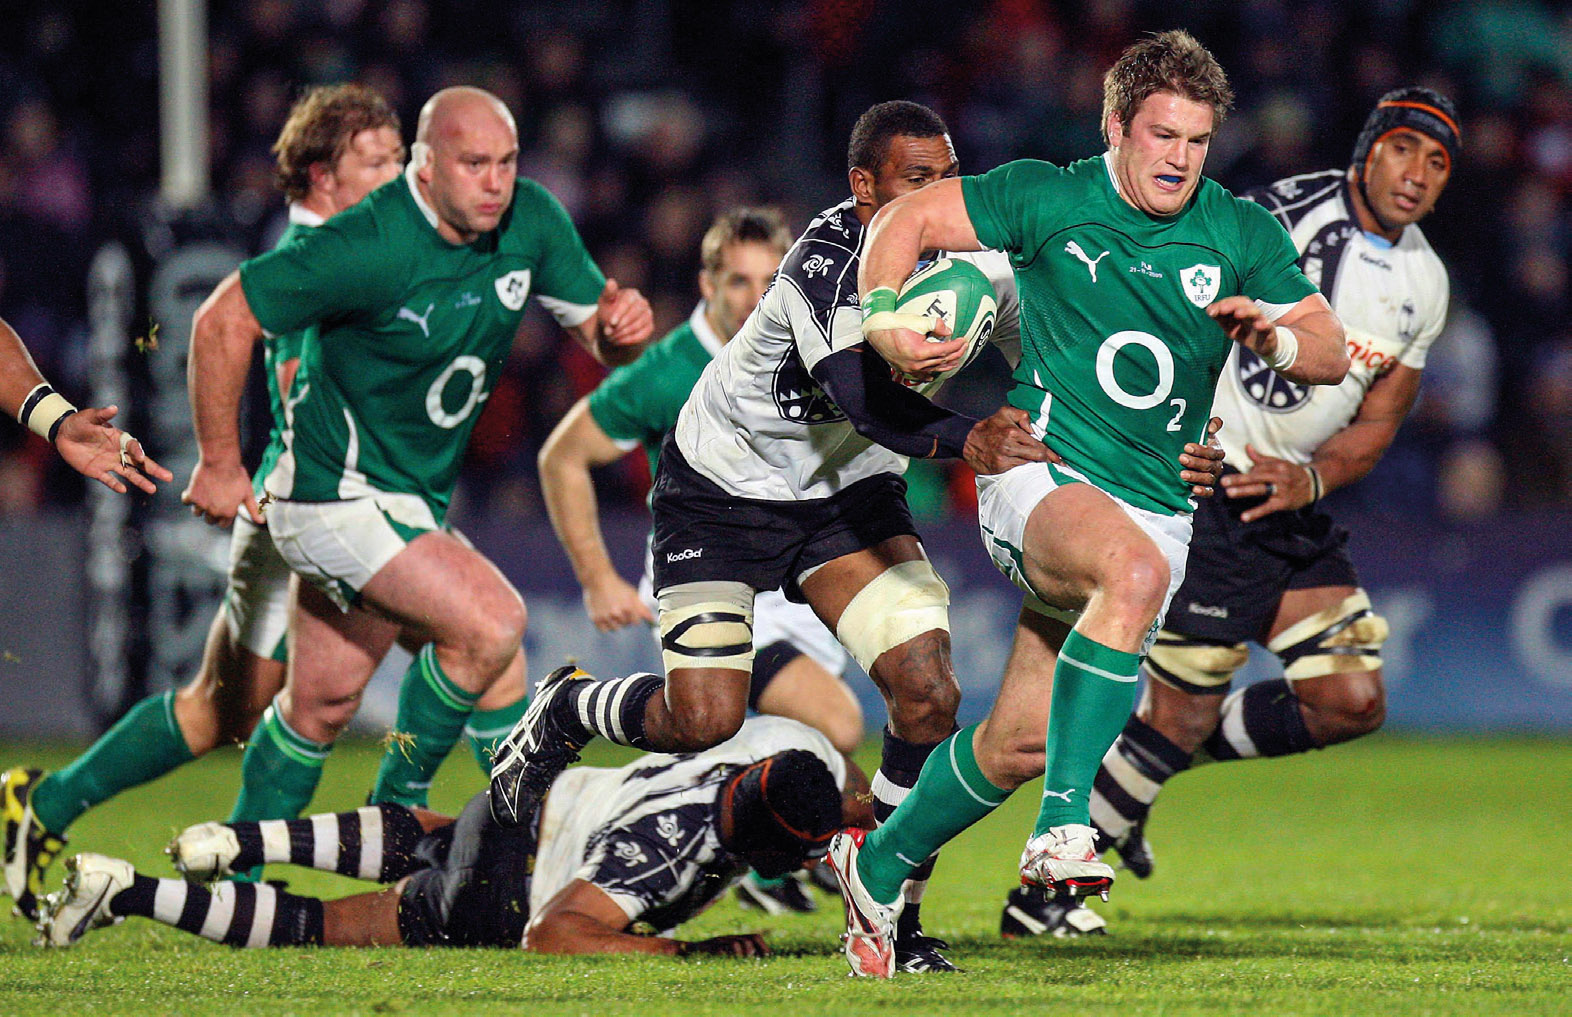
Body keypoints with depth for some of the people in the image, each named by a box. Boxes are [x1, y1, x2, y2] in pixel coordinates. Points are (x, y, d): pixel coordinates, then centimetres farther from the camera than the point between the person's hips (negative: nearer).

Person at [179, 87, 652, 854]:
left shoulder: (532, 221, -5)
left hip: (415, 498, 8)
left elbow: (595, 330, 7)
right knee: (492, 623, -21)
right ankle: (397, 805, -2)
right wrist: (220, 464, -13)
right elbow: (224, 320, -19)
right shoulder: (370, 245, -25)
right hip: (335, 493, -8)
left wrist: (621, 322, -18)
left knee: (322, 703, 16)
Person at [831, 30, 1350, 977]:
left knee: (1018, 743, 3)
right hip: (1041, 475, -4)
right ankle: (1063, 828, -41)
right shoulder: (1048, 199, -2)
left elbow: (1333, 355, 2)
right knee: (1135, 570, -39)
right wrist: (884, 318, -11)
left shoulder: (1243, 234, 5)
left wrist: (1276, 337, -20)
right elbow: (906, 219, 6)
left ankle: (881, 866, 29)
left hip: (1156, 504, 4)